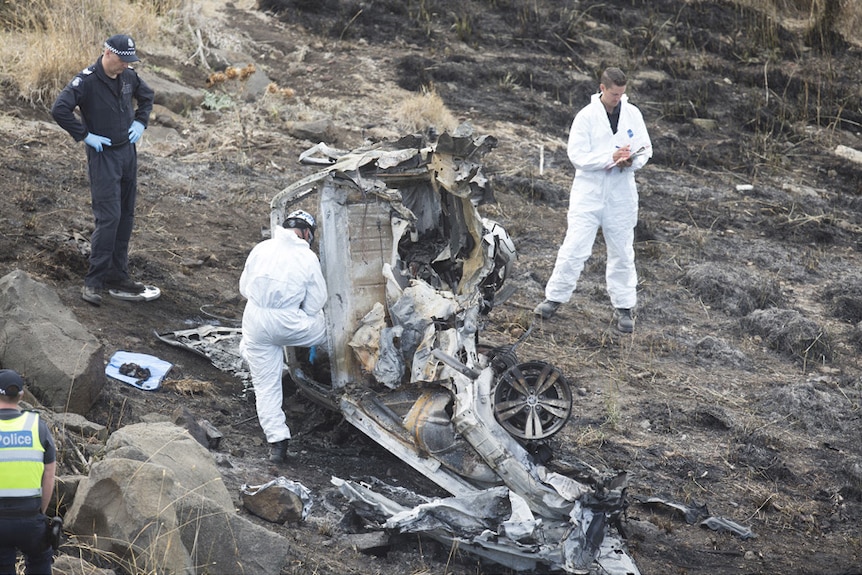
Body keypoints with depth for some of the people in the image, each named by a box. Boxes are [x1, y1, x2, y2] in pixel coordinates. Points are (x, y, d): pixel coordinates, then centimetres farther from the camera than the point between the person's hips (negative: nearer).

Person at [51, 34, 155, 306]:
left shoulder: (128, 77, 3)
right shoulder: (86, 80, -17)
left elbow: (146, 95, 24)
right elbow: (59, 109, -25)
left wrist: (140, 122, 10)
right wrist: (85, 136, -19)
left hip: (128, 151, 7)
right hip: (103, 154, -7)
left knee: (126, 216, 11)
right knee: (108, 217, -13)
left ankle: (117, 274, 21)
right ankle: (94, 281, -7)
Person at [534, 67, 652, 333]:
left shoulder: (632, 114, 2)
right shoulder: (586, 116, -9)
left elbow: (645, 149, 7)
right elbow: (577, 156, -15)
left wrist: (632, 161, -15)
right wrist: (611, 157, -24)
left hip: (621, 194, 3)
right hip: (589, 192, -3)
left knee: (622, 252, 11)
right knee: (574, 248, -5)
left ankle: (624, 307, 21)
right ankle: (555, 298, 9)